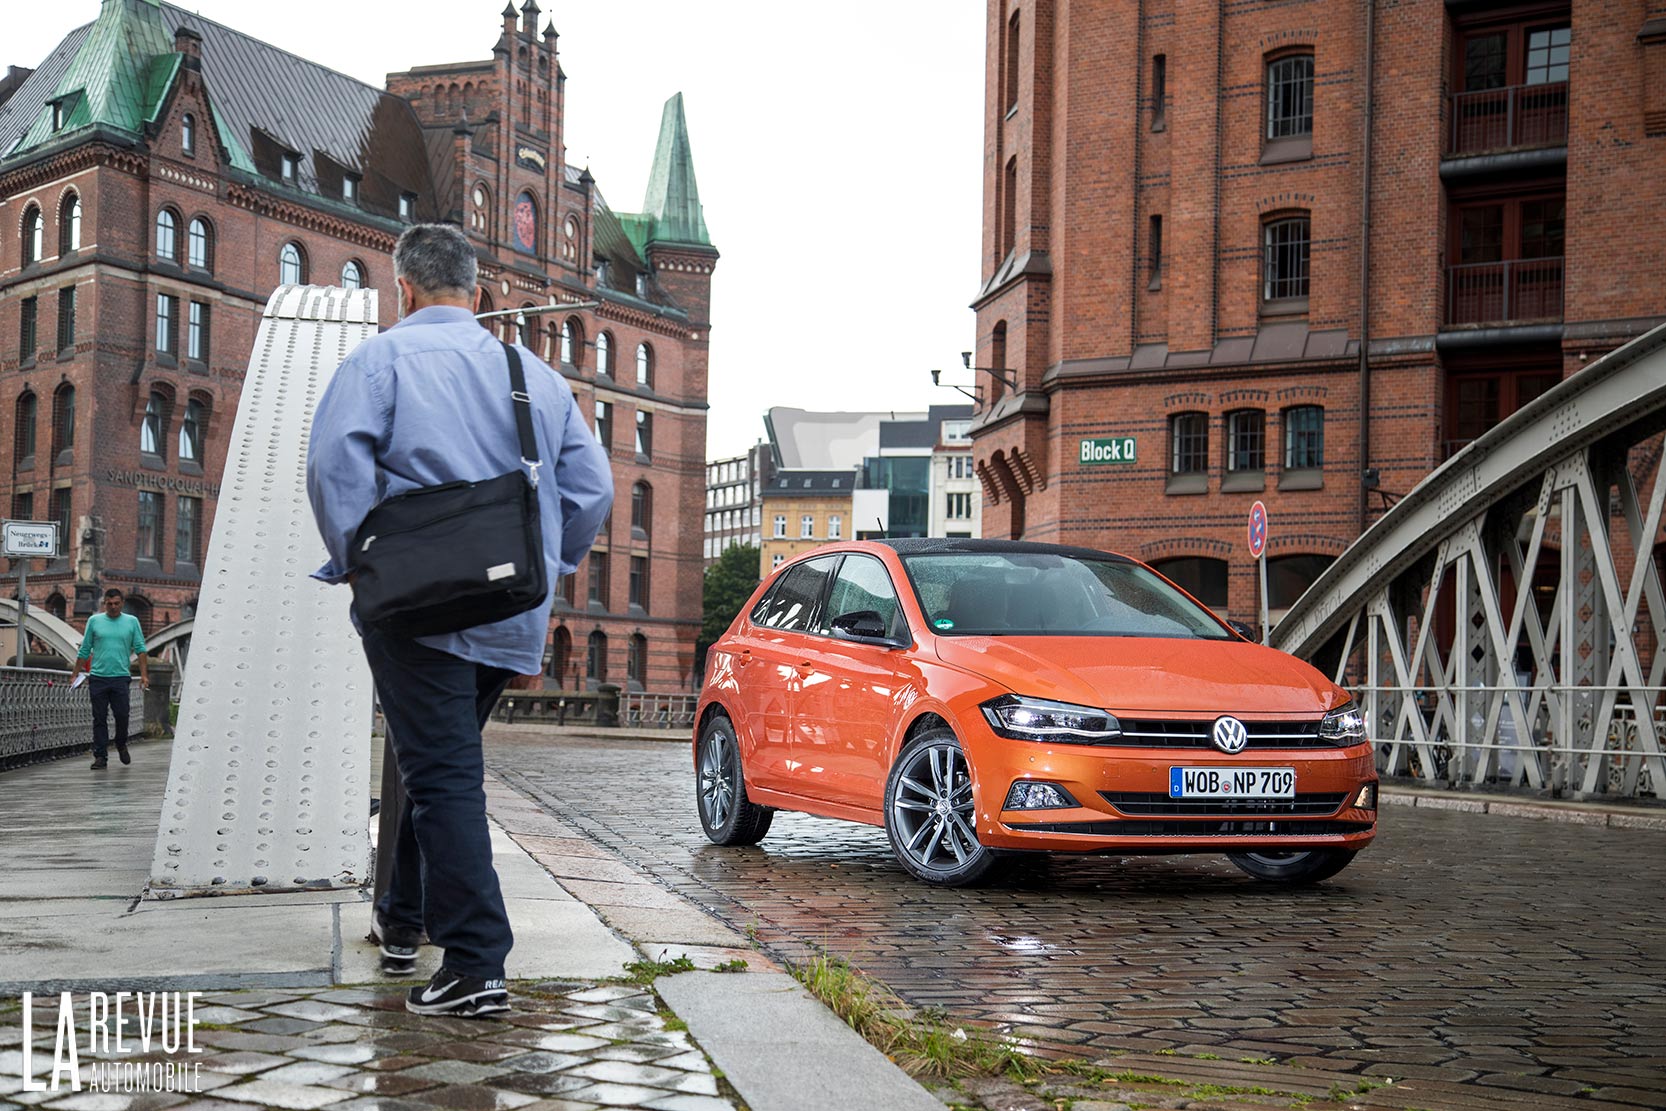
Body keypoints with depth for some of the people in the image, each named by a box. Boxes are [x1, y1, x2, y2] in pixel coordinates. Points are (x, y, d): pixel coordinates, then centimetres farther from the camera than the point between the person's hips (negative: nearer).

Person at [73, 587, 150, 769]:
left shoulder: (131, 622, 7)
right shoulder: (94, 621, 8)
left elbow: (140, 649, 4)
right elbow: (84, 651, 11)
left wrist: (144, 675, -6)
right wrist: (76, 675, 6)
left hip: (121, 677, -1)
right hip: (97, 677, 1)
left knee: (122, 715, -5)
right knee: (99, 719, 1)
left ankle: (121, 745, 22)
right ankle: (100, 756, 5)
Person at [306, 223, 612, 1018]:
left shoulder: (383, 359, -2)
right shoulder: (537, 374, 14)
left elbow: (336, 460, -17)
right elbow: (592, 486, 10)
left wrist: (355, 560, -8)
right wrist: (545, 567, 18)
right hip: (511, 617, 6)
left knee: (442, 775, -6)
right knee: (441, 761, 22)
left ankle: (476, 966, -12)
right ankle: (402, 919, 36)